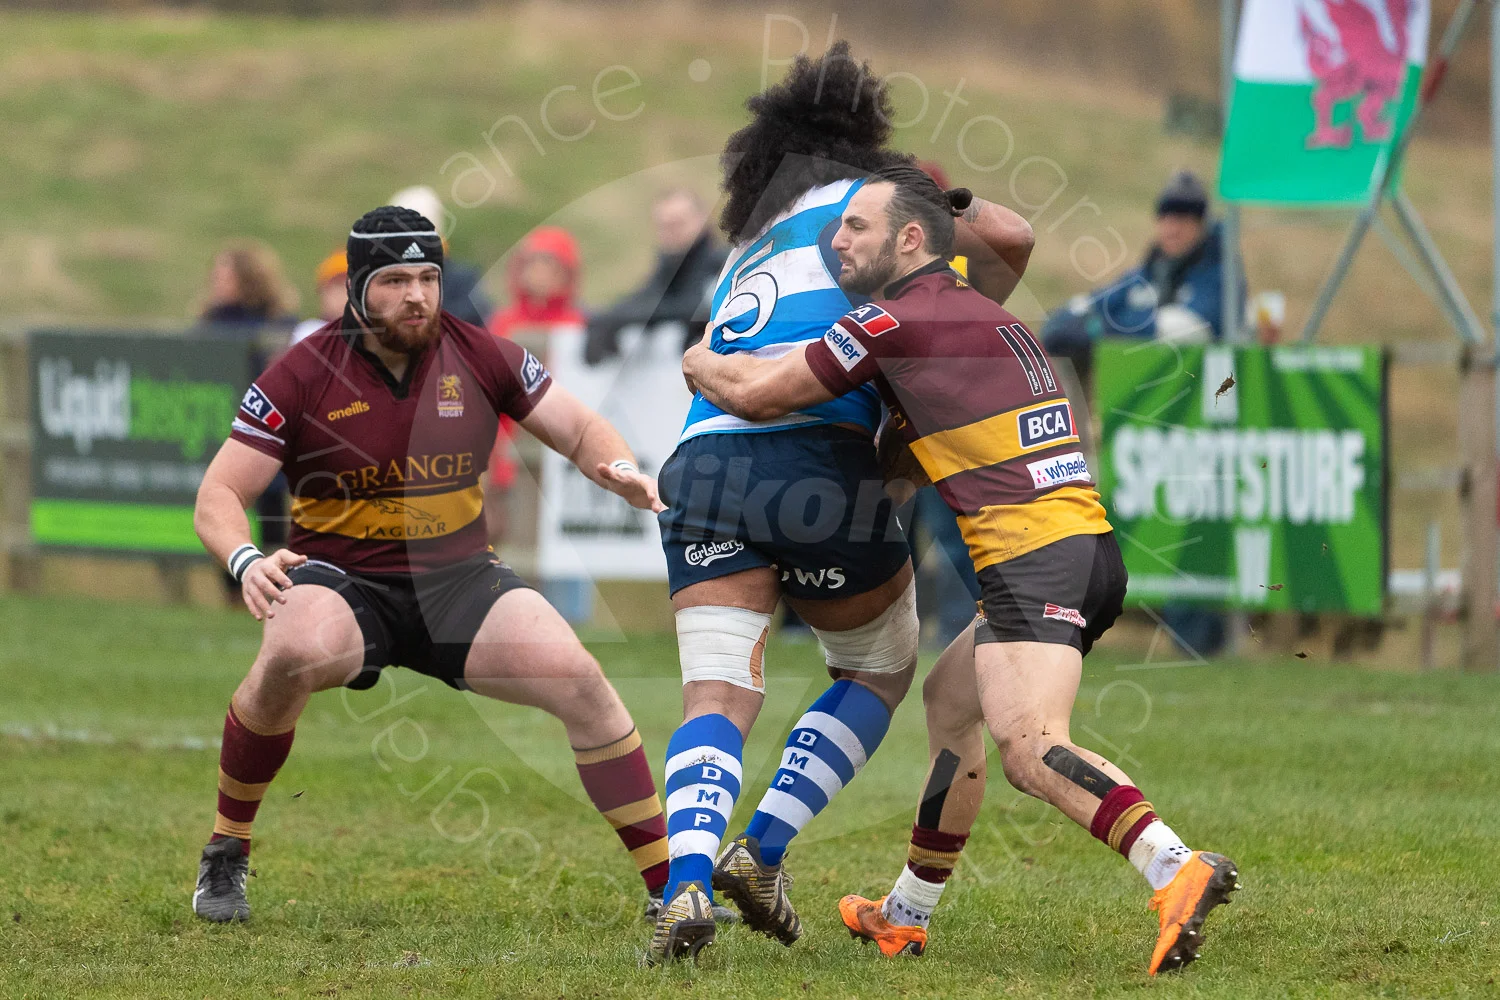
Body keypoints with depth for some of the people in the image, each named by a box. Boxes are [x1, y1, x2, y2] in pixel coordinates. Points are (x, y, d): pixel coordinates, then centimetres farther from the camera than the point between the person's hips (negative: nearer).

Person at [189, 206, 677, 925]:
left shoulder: (478, 356, -1)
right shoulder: (304, 374, -9)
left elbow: (579, 430, 8)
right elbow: (218, 496, -9)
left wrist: (621, 472, -15)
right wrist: (246, 561, -31)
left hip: (457, 576, 3)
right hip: (340, 578, -3)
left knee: (579, 680, -17)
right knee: (293, 656, -36)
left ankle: (669, 885, -4)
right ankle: (225, 857, -14)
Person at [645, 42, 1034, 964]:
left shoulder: (746, 256, 33)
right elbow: (1008, 237, 2)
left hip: (703, 462, 4)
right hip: (819, 462, -4)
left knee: (719, 695, -4)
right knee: (880, 669, 18)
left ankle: (687, 884, -29)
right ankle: (763, 849, 4)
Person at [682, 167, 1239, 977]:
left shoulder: (897, 320, -5)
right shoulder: (981, 314, 21)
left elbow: (753, 393, -1)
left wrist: (697, 361, 19)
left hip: (1038, 562, -10)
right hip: (1088, 548, 10)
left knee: (1029, 750, -25)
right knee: (949, 699, 26)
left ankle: (1177, 871, -44)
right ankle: (905, 917, 34)